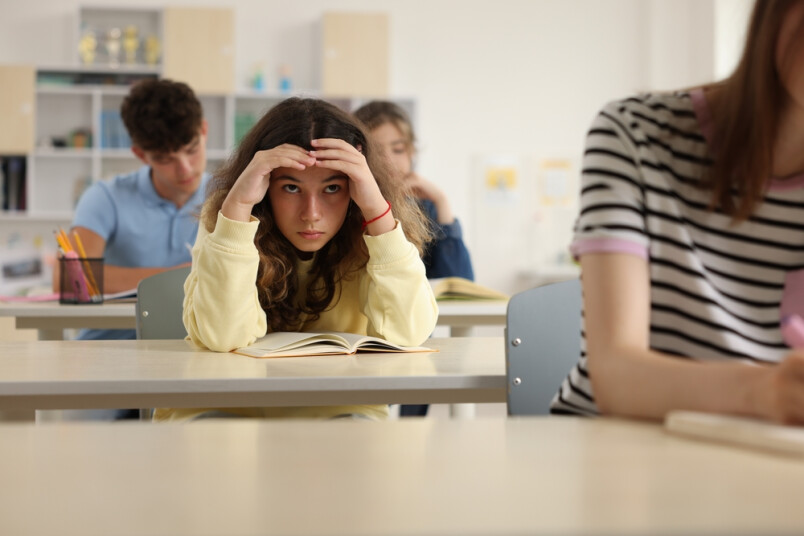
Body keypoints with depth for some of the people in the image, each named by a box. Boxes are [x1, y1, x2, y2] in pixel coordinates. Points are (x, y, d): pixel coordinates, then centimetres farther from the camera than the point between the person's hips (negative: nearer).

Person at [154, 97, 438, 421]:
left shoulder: (367, 234, -8)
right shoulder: (222, 219, -10)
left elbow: (407, 333, -23)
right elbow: (222, 336, -25)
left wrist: (376, 208, -29)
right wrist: (237, 205, -30)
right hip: (227, 407, -1)